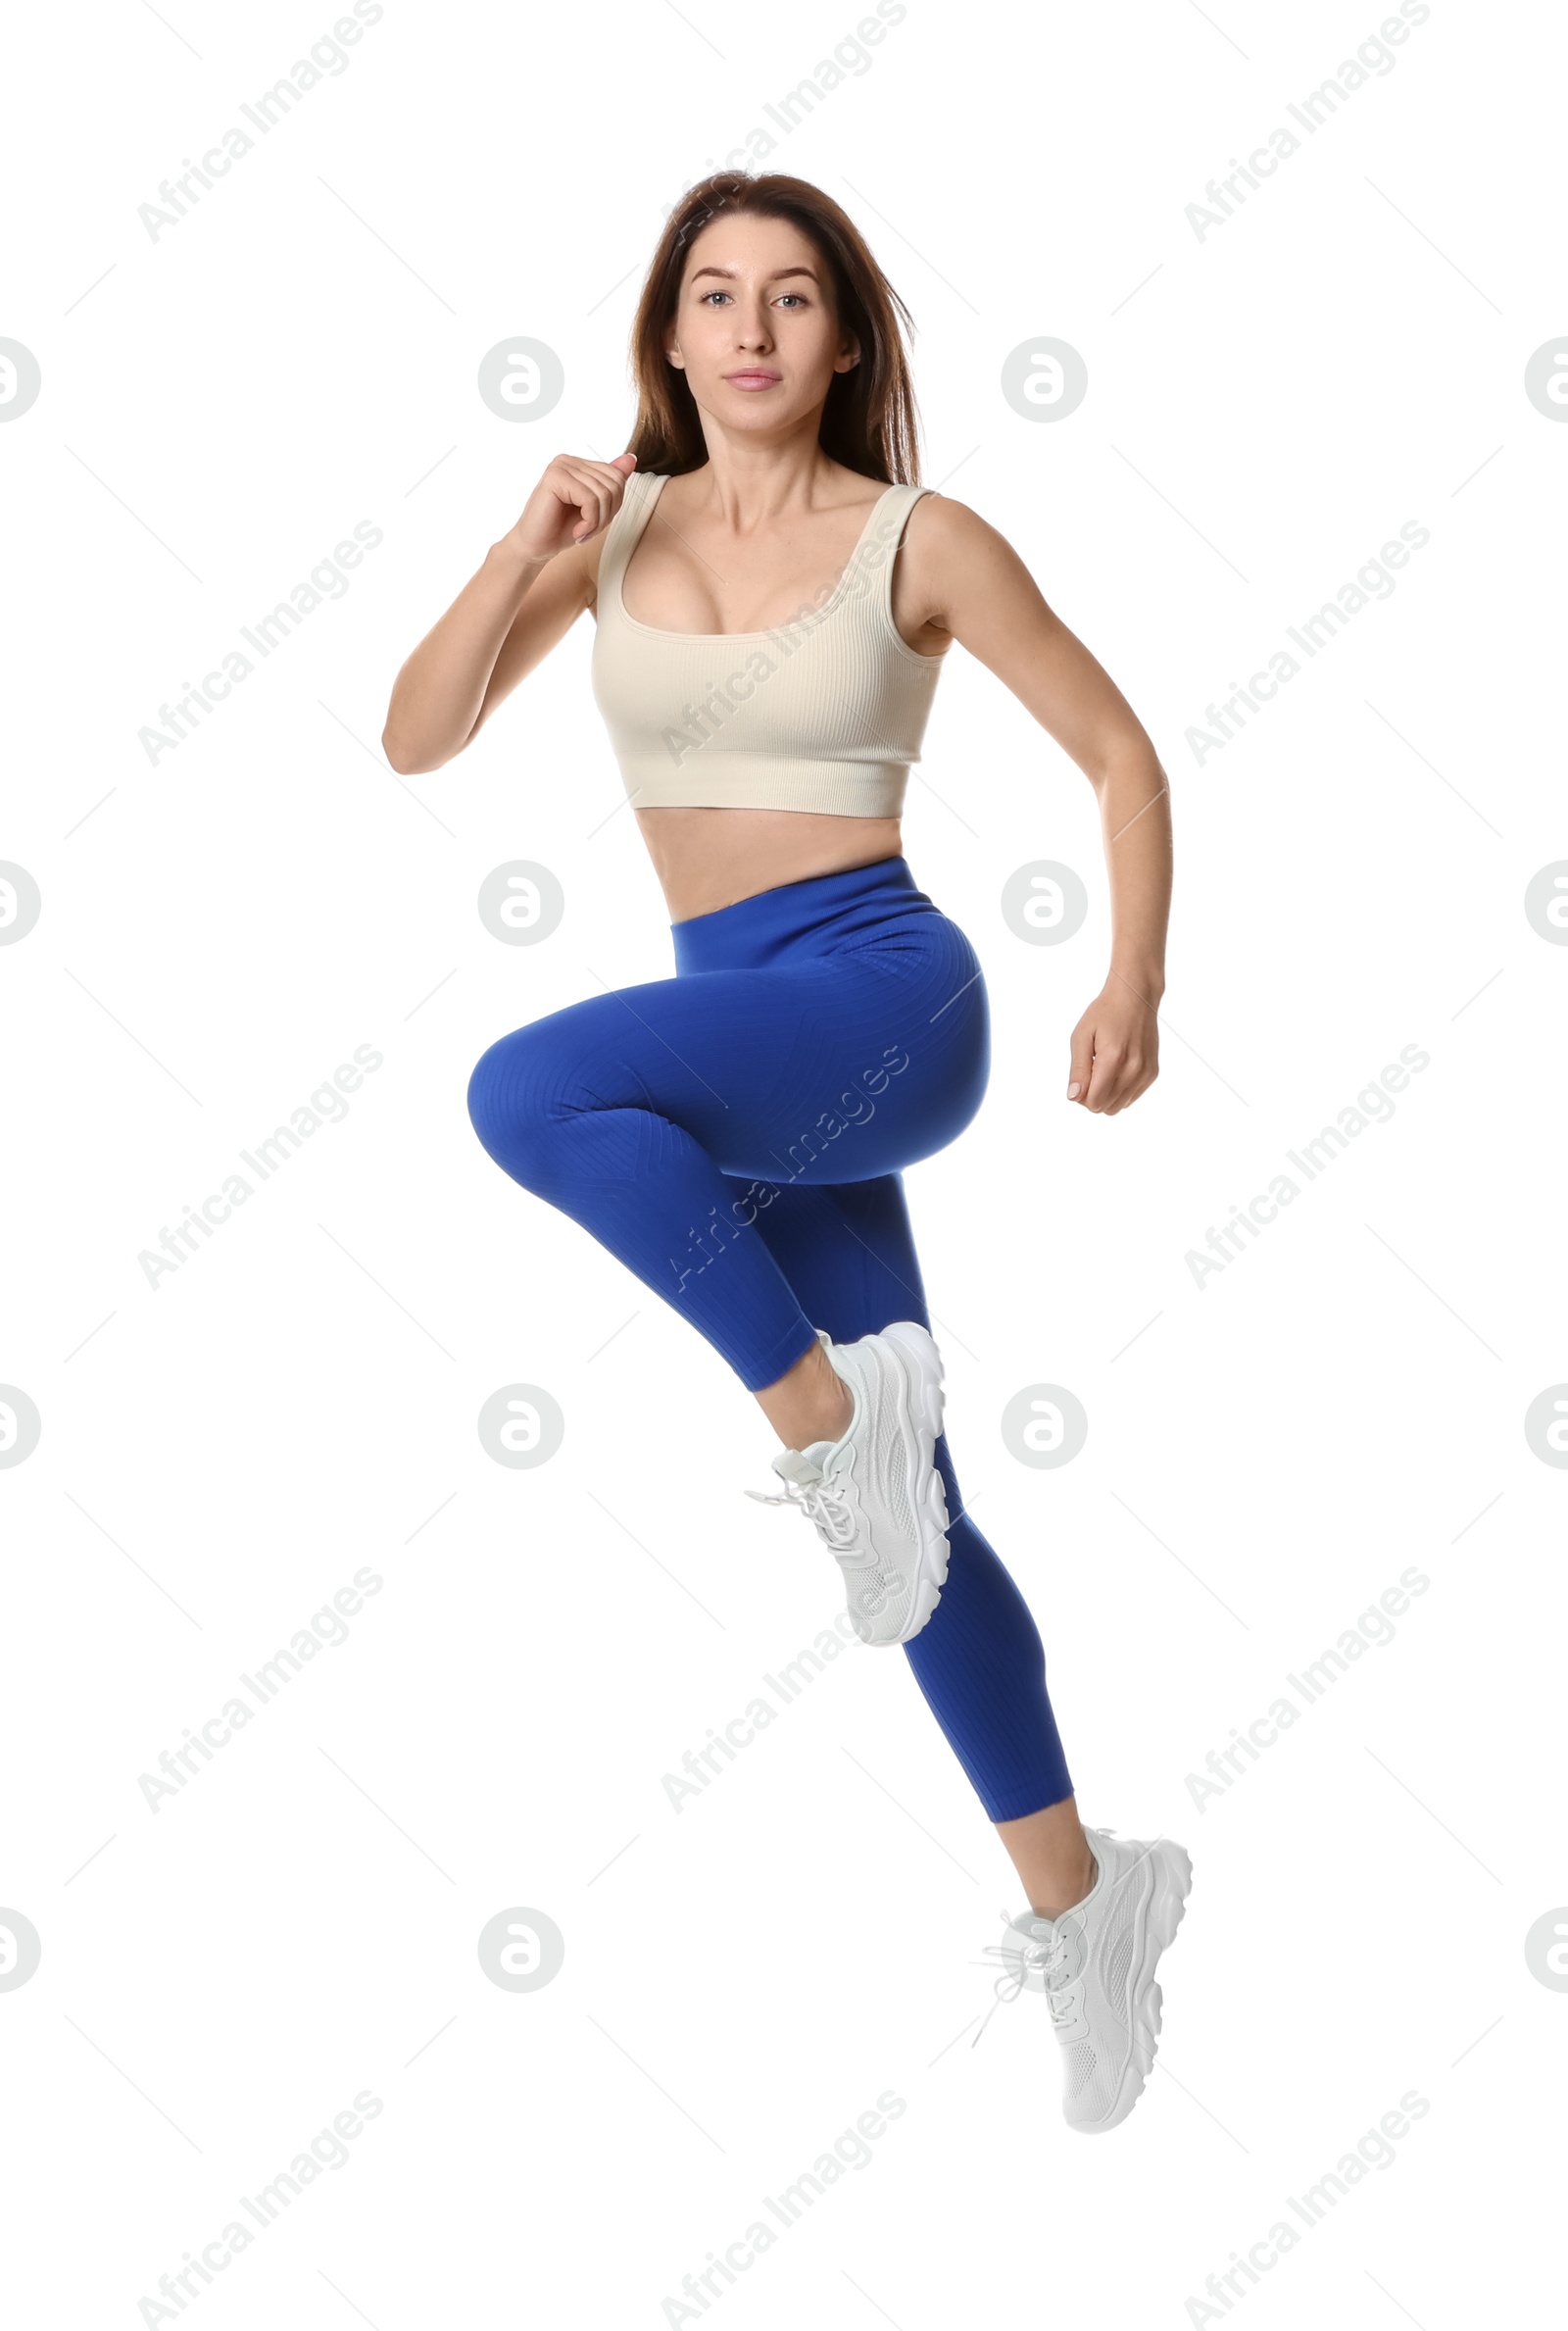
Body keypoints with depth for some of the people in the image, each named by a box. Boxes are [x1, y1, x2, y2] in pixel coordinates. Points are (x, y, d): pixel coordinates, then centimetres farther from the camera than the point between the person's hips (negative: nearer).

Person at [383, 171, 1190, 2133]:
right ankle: (1078, 1895, 23)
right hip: (734, 1039, 5)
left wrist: (1135, 981, -10)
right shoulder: (616, 527, 8)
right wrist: (522, 553, -7)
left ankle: (832, 1412, -14)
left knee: (529, 1090, -32)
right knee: (902, 1509, 9)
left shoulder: (922, 541, -3)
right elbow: (417, 740, 6)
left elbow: (1120, 753, 2)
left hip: (881, 992, -5)